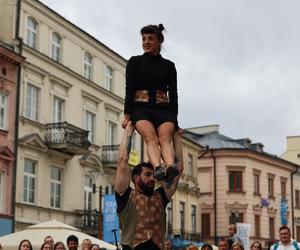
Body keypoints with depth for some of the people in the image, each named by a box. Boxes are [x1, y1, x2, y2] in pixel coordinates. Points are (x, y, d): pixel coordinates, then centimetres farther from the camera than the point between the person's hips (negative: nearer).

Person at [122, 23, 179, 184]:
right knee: (151, 137, -31)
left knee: (165, 138, -28)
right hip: (141, 108, -1)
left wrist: (174, 118, 2)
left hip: (163, 108, 2)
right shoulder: (135, 62, 13)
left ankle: (171, 169, -54)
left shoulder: (169, 65, 17)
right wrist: (127, 115, -5)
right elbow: (129, 89, 5)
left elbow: (173, 93, 13)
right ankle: (158, 168, -56)